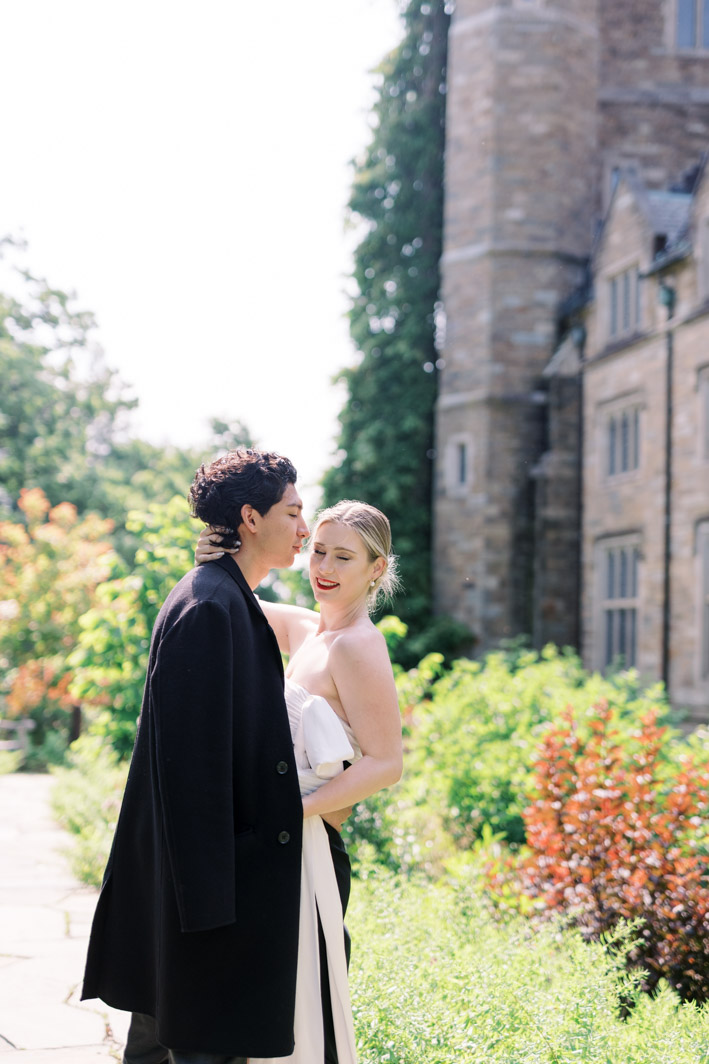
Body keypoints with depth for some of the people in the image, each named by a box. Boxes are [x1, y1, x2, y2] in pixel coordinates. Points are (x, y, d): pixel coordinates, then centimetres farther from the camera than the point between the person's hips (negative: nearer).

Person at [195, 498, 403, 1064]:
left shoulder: (357, 646, -14)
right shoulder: (305, 628, 9)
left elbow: (386, 764, -18)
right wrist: (220, 560, 0)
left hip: (306, 847, -8)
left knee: (304, 1018, -2)